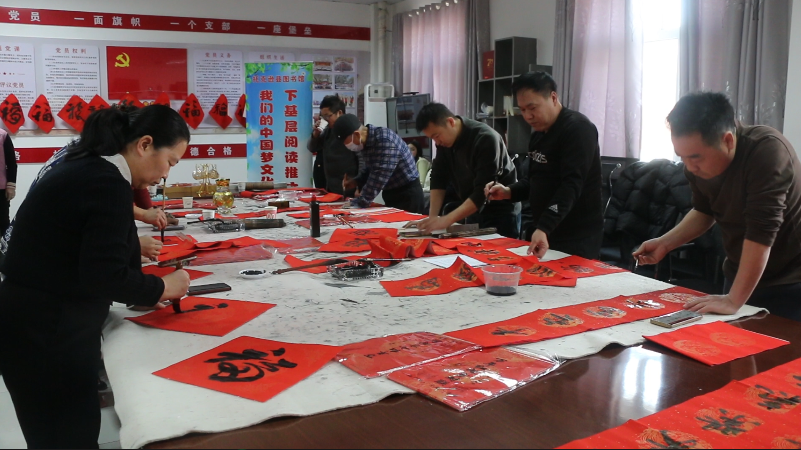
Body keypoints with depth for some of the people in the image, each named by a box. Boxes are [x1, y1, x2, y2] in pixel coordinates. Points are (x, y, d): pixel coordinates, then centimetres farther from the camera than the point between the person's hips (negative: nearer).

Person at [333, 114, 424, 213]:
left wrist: (356, 205, -31)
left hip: (407, 194, -8)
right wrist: (356, 181, -1)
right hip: (392, 194, 9)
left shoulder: (385, 140, -26)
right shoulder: (366, 142, 2)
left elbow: (379, 177, -32)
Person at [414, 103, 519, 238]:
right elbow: (438, 179, -3)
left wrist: (447, 220, -37)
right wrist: (432, 216, -14)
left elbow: (483, 192, -31)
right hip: (473, 209, 7)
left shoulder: (485, 139, -26)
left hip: (500, 211, -7)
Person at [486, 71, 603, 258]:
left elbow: (571, 185, -26)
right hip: (541, 231, 8)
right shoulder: (538, 135, 12)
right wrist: (508, 192, 0)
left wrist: (544, 228, -37)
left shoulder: (578, 129, -15)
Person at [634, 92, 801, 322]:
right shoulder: (697, 162, -8)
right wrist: (664, 243, -2)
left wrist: (733, 300, -33)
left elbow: (761, 231, -33)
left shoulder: (767, 151, -28)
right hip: (741, 274, 6)